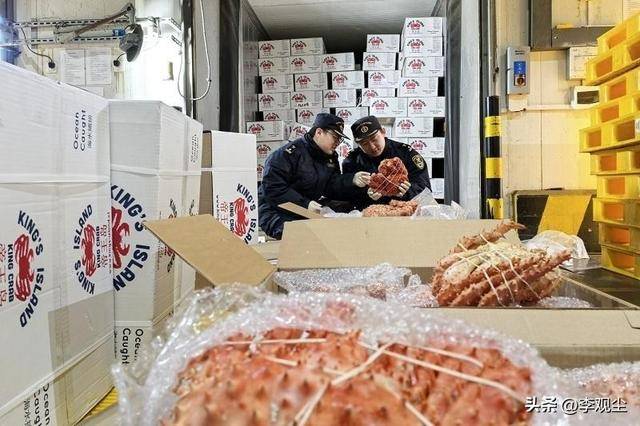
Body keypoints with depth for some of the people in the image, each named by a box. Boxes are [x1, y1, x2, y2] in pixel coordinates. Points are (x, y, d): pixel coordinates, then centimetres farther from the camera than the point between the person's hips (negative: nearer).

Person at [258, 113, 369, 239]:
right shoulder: (288, 153, -14)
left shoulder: (331, 157, 12)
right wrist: (304, 204, -27)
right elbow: (272, 188, -21)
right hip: (280, 214, -8)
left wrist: (352, 180, -17)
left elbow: (333, 187, 3)